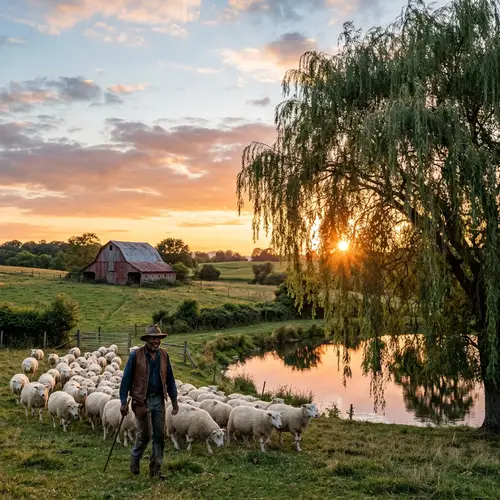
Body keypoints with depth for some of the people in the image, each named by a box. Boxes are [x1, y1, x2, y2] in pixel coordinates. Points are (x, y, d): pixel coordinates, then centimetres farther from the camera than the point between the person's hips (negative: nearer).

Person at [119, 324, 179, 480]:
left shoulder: (164, 355, 4)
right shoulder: (136, 355, -9)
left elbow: (169, 379, 11)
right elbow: (126, 379, -5)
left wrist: (174, 400, 11)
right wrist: (123, 402, -6)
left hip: (159, 400, 4)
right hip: (141, 400, -4)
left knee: (159, 435, 5)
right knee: (144, 435, 3)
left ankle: (155, 469, 18)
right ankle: (135, 460, 33)